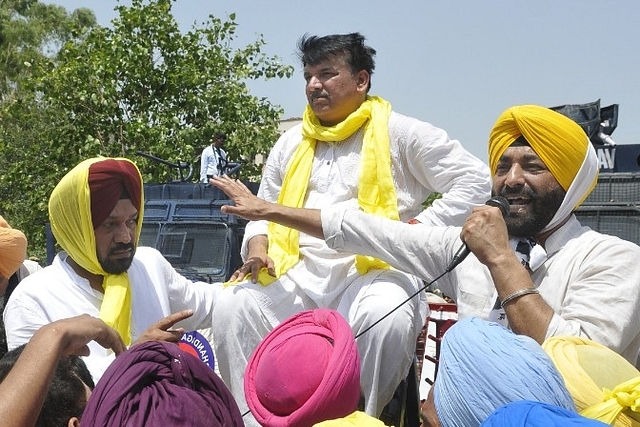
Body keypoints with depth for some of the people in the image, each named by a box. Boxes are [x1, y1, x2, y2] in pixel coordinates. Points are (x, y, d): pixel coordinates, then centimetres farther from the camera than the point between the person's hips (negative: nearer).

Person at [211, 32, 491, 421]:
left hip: (374, 270, -4)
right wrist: (257, 248, 4)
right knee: (233, 306, -21)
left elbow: (475, 181, 0)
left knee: (387, 317, -38)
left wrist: (419, 229, -8)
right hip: (298, 273, 5)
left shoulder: (400, 133, 3)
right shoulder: (291, 144, 19)